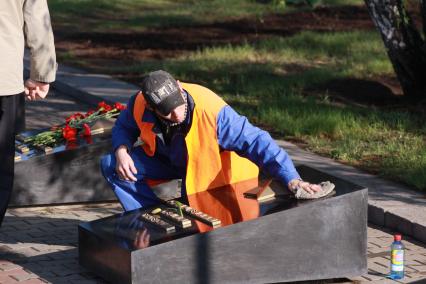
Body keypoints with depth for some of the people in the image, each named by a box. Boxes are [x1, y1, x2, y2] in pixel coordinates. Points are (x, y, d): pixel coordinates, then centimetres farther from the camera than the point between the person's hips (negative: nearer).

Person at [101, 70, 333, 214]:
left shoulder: (211, 112, -42)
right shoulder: (139, 104, -27)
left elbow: (255, 141, -44)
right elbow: (124, 127, -2)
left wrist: (291, 179, -53)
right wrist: (121, 152, -26)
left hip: (206, 167, -4)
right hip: (166, 159, 4)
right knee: (112, 167, -13)